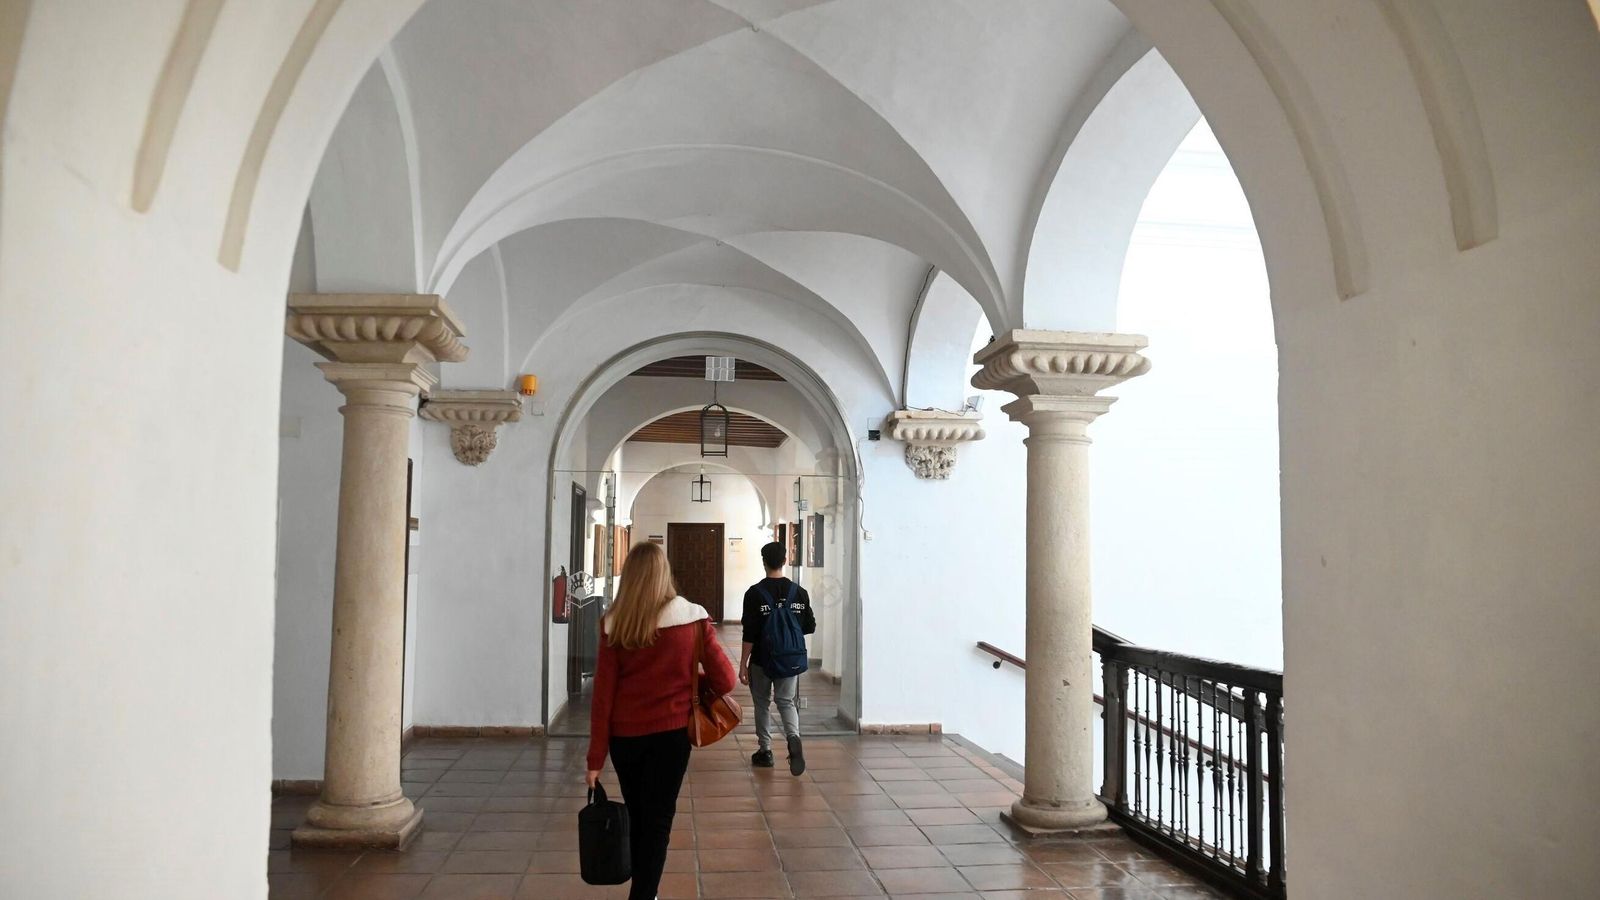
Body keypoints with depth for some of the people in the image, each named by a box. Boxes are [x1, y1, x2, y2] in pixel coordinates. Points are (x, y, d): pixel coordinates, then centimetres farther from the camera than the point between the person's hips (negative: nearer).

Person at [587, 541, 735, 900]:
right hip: (670, 732, -2)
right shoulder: (693, 618, -7)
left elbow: (603, 694, -6)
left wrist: (596, 756, 0)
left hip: (624, 736, 2)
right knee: (657, 821, 9)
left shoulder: (614, 624, -6)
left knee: (637, 817, 19)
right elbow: (725, 681, -6)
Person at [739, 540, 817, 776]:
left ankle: (765, 751, 20)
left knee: (762, 703, 14)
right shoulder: (799, 592, -3)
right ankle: (793, 737, -17)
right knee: (786, 701, 10)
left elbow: (749, 634, -13)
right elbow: (810, 627, 2)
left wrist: (743, 665, -6)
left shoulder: (755, 593, -12)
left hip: (761, 660, -2)